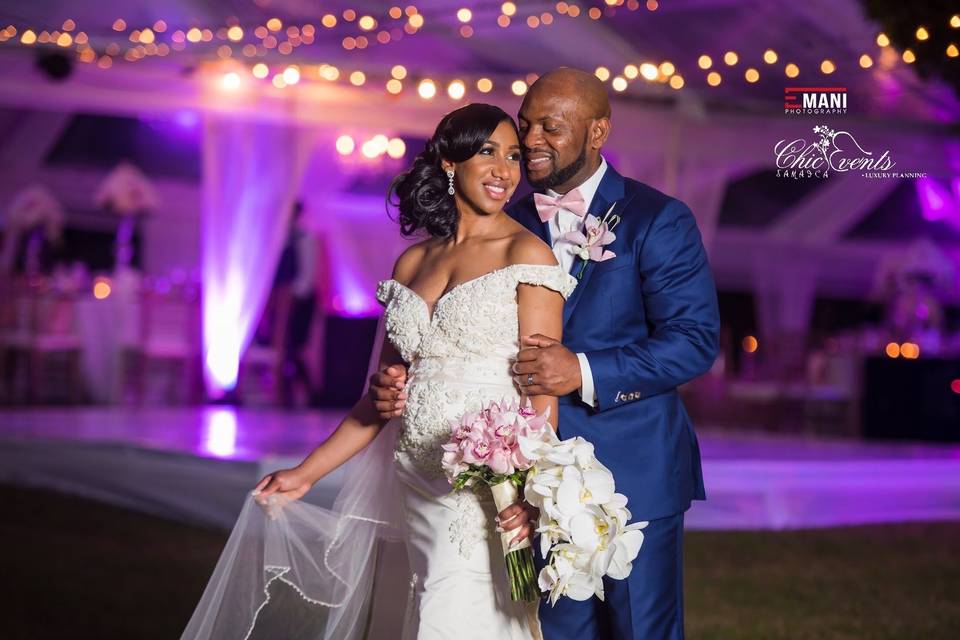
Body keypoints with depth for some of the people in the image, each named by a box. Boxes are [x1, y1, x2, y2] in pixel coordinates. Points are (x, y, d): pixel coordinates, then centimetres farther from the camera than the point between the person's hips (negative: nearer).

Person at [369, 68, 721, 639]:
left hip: (634, 476, -4)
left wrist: (585, 372, -25)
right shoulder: (510, 223, 7)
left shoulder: (659, 221, -8)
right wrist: (413, 385, -10)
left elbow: (695, 340, -15)